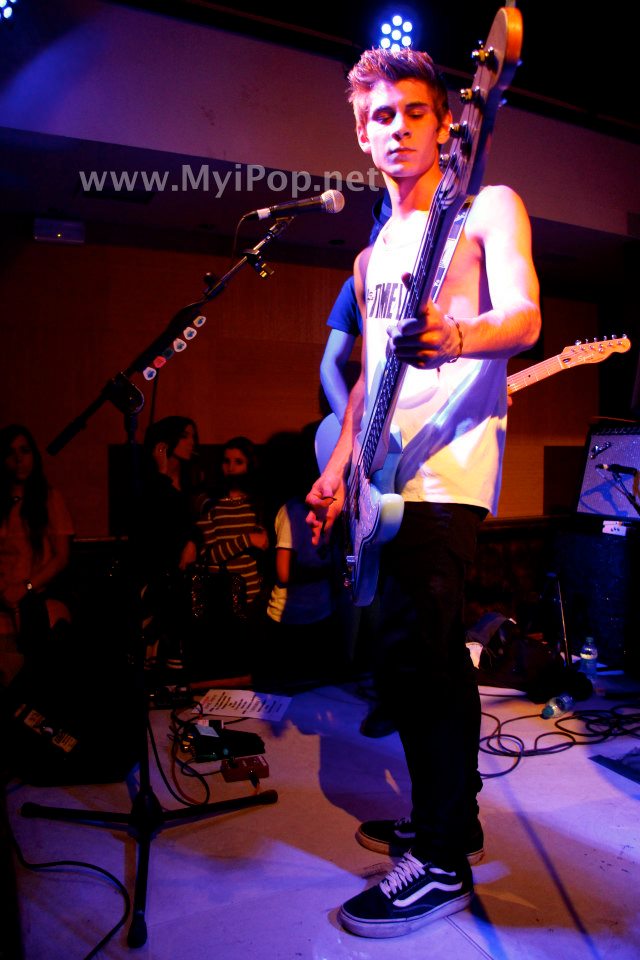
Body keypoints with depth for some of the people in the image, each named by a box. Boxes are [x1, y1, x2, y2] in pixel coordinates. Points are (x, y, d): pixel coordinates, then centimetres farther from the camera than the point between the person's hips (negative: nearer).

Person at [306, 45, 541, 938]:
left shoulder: (488, 208, 2)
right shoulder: (372, 257, 23)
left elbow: (524, 317, -15)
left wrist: (455, 337, -36)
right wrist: (337, 466, 17)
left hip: (447, 470, -8)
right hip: (390, 474, 8)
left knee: (415, 652, -11)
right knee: (435, 652, 14)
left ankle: (441, 863, 5)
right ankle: (452, 818, 29)